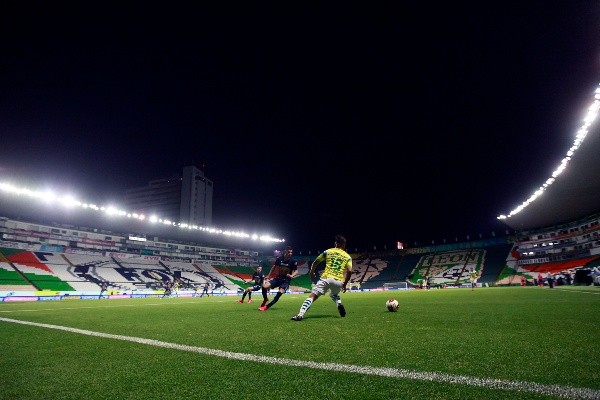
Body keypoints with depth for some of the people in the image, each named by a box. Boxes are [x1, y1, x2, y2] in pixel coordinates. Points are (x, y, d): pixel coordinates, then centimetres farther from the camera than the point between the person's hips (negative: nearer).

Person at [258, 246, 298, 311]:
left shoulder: (293, 261, -12)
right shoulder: (279, 258, -5)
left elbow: (296, 271, -7)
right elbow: (274, 267, 11)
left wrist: (292, 276, -28)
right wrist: (268, 276, 8)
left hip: (286, 280, -3)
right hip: (278, 278, 3)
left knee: (280, 292, -28)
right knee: (264, 286, -17)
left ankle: (267, 306, -16)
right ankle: (265, 299, 14)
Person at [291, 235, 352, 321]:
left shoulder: (328, 251, 13)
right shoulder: (348, 257, 13)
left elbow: (315, 263, 14)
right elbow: (349, 271, -1)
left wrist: (312, 272, 31)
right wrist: (344, 284, 9)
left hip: (326, 278, -2)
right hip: (338, 281, 2)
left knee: (312, 297, -7)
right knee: (334, 295, 34)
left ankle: (300, 315, -25)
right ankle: (339, 304, 4)